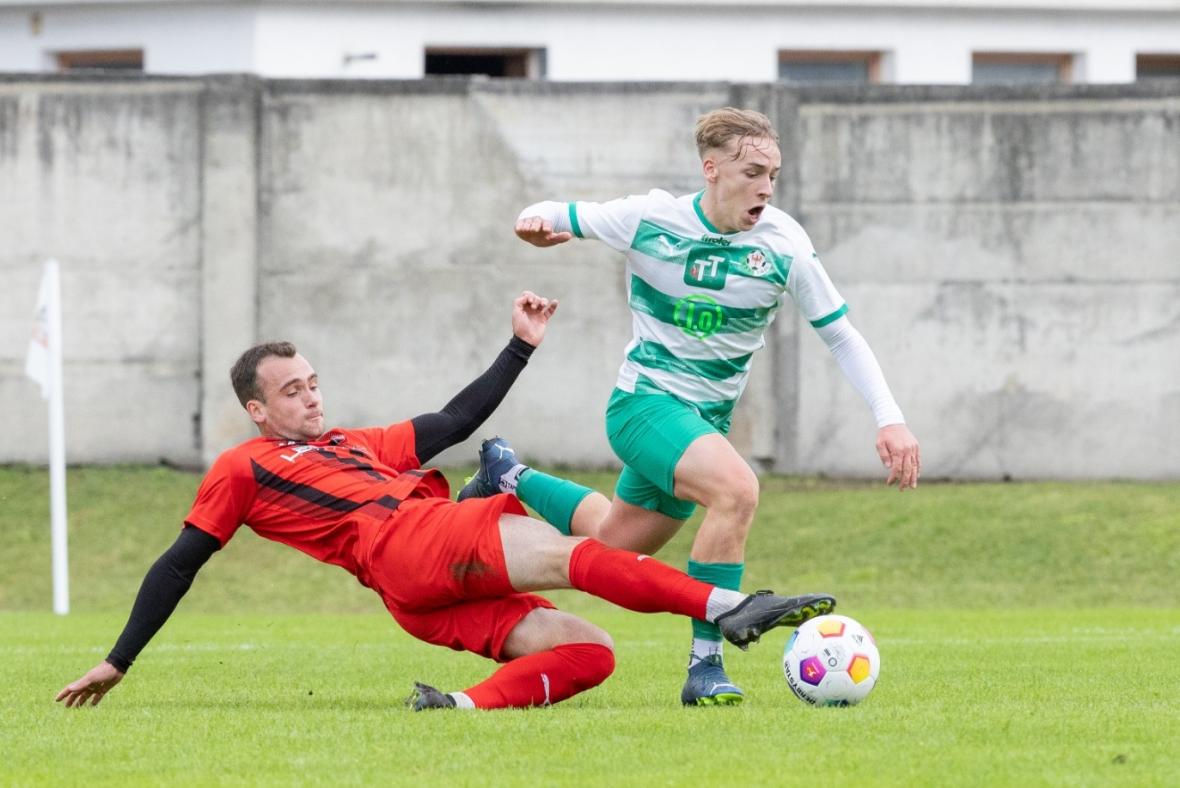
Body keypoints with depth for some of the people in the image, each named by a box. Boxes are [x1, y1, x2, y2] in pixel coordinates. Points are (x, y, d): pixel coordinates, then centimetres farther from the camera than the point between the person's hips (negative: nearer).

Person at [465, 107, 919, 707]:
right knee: (736, 488, -31)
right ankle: (705, 665, -23)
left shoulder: (784, 245, -10)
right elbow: (559, 219, 0)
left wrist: (889, 418, -13)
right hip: (644, 403, -5)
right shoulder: (649, 219, -14)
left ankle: (508, 477, 45)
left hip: (708, 419, 5)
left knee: (612, 545, 17)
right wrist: (538, 221, -26)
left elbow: (841, 335, -2)